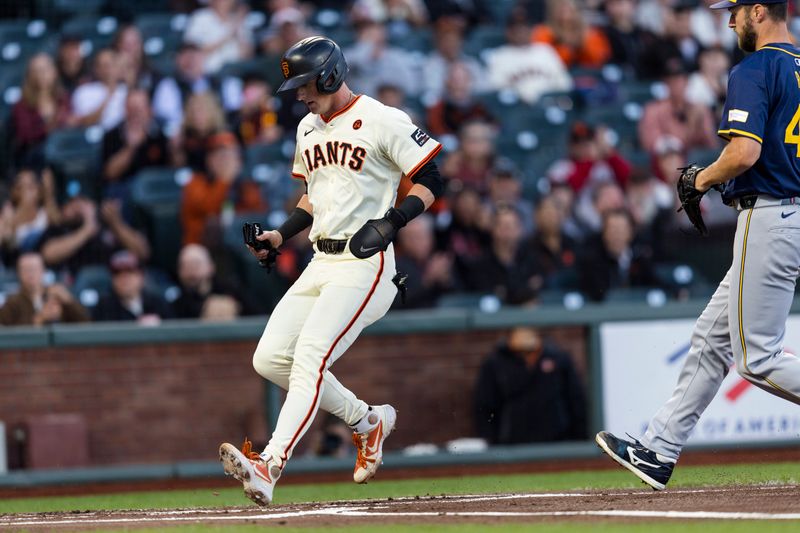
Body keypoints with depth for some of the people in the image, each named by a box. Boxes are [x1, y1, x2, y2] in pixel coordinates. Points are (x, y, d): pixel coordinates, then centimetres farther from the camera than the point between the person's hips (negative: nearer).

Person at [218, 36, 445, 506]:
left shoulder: (382, 121, -9)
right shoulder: (309, 129, 16)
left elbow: (431, 181, -10)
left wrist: (390, 223, -24)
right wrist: (282, 235, 13)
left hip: (364, 262, -9)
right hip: (321, 263, 9)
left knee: (310, 358, -23)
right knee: (270, 359, 0)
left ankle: (269, 466, -33)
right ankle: (367, 421, 18)